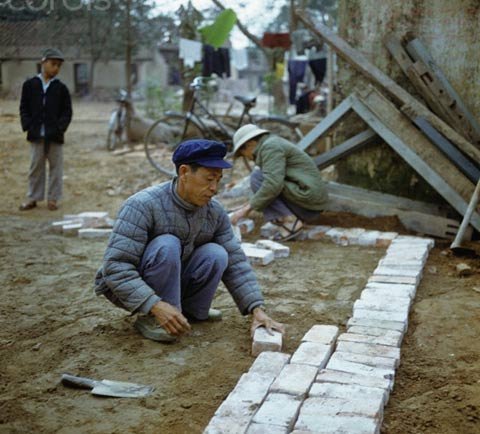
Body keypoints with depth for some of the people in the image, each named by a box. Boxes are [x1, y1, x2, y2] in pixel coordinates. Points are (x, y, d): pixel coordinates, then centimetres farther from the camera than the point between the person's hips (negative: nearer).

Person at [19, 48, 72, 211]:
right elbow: (24, 108, 6)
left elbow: (67, 111, 2)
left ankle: (53, 198, 15)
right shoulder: (30, 85, 4)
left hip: (55, 136, 0)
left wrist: (60, 128, -11)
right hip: (36, 134, 1)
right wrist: (28, 126, -6)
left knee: (55, 167, 5)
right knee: (36, 166, 8)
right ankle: (33, 198, 18)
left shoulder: (61, 88, 2)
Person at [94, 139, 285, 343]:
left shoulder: (215, 212, -9)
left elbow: (235, 262, -6)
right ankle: (151, 319, -19)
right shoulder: (143, 205, -28)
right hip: (126, 289, -5)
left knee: (216, 255, -19)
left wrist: (257, 309, -18)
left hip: (172, 284, 5)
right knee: (167, 246, -32)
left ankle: (190, 310, 2)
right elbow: (115, 267, -32)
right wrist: (155, 305, -42)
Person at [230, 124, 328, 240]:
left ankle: (289, 221, -14)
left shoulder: (270, 146, -11)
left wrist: (248, 208, -16)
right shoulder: (273, 143, 20)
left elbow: (273, 184, -23)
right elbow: (274, 180, 30)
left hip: (306, 198, -10)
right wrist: (252, 203, 27)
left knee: (257, 177, -9)